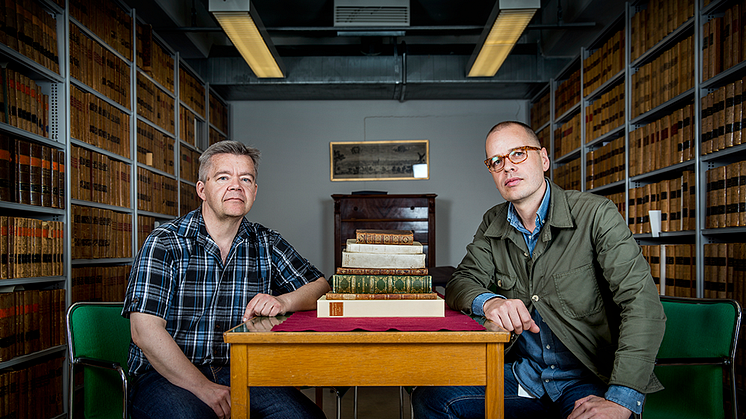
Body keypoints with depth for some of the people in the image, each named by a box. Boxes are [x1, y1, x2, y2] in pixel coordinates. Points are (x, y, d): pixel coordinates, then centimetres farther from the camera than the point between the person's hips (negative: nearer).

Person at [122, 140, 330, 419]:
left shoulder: (266, 244, 6)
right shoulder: (165, 243, -5)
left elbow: (320, 287, 10)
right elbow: (145, 331, -13)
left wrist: (283, 301, -13)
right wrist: (203, 388, -19)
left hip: (239, 372, 3)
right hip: (168, 374, -3)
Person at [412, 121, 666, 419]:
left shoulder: (596, 214, -10)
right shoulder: (493, 224, 7)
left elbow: (643, 304, -17)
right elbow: (462, 281, 3)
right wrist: (489, 301, -23)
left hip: (590, 379, -4)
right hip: (522, 374, 4)